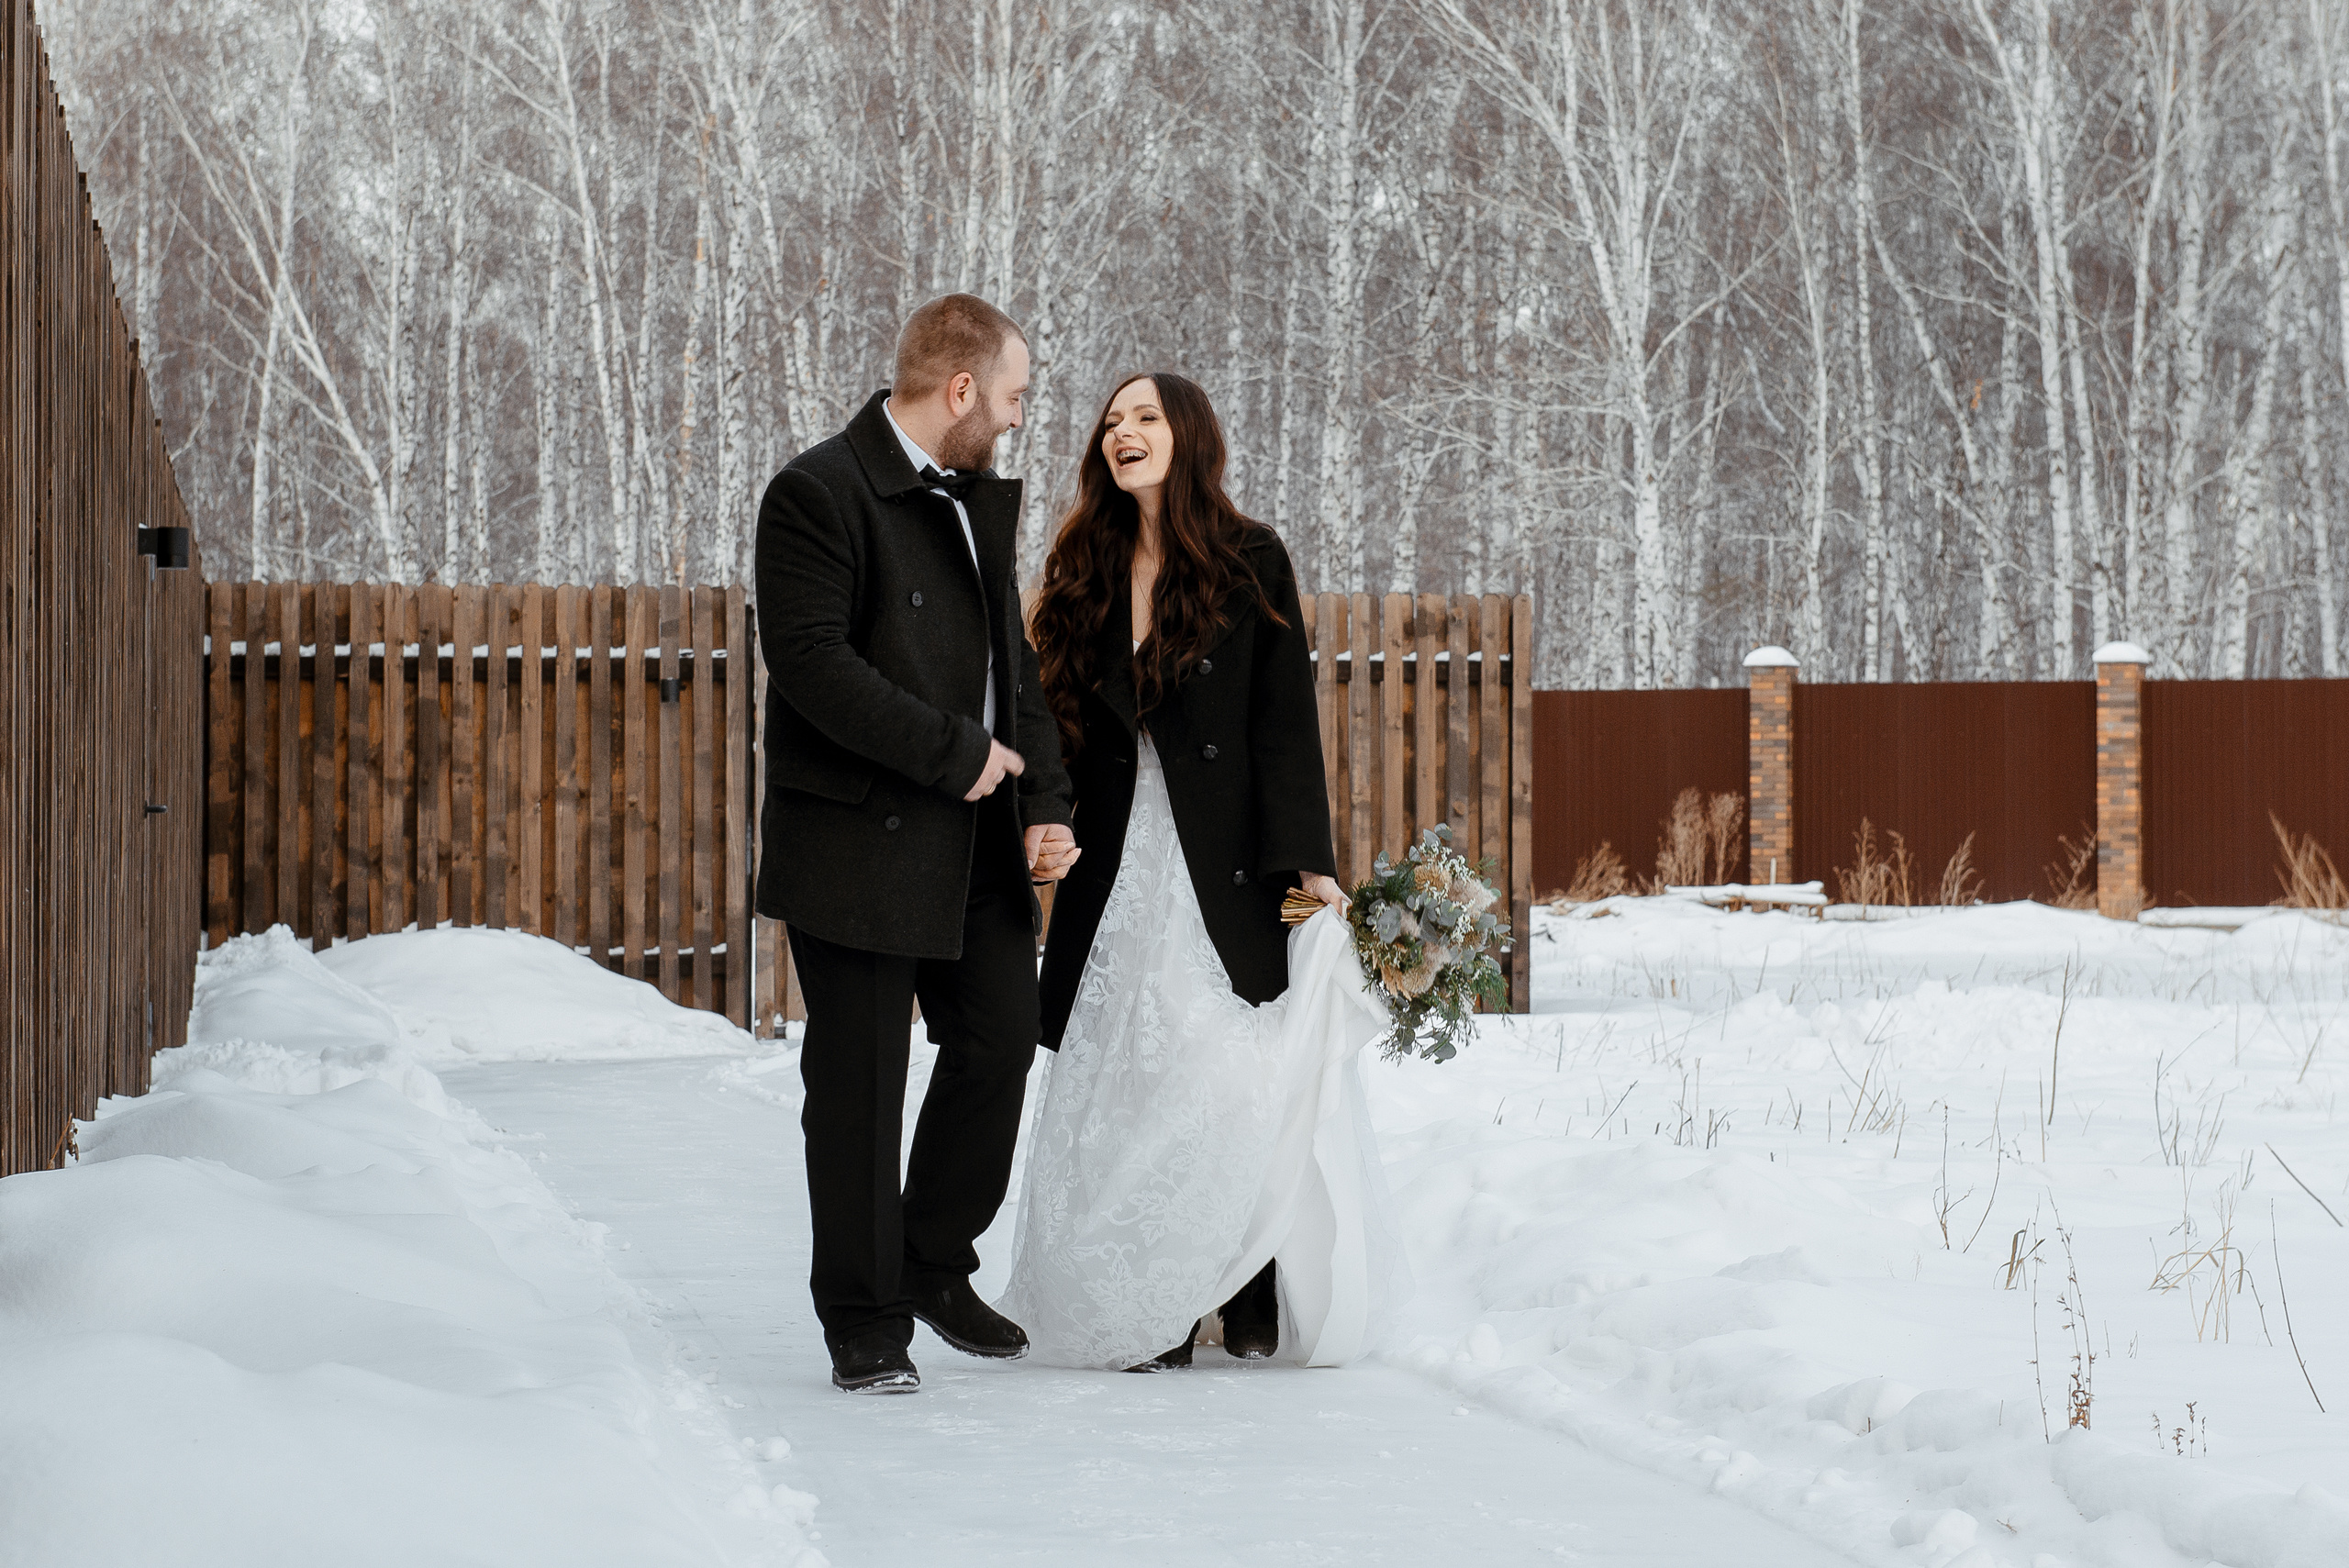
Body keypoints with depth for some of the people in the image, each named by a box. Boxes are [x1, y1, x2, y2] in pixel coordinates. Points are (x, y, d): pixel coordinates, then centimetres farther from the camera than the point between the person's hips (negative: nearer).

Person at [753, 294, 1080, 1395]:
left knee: (1002, 1040, 10)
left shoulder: (978, 500, 14)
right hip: (861, 842, -8)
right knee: (859, 1086, 1)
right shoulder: (819, 494, -12)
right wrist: (959, 753, -18)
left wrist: (1045, 805, 4)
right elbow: (812, 663, -22)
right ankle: (865, 1320, 13)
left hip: (979, 847, 8)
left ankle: (934, 1264, 29)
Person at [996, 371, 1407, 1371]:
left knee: (1239, 1081, -6)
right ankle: (1145, 1315, 5)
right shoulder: (1085, 574, 12)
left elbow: (1285, 722, -3)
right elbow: (1061, 725, 13)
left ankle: (1253, 1299, 6)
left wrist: (1307, 863, -11)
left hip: (1226, 864, -3)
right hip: (1120, 868, 3)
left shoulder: (1249, 563, 2)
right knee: (1125, 1083, -1)